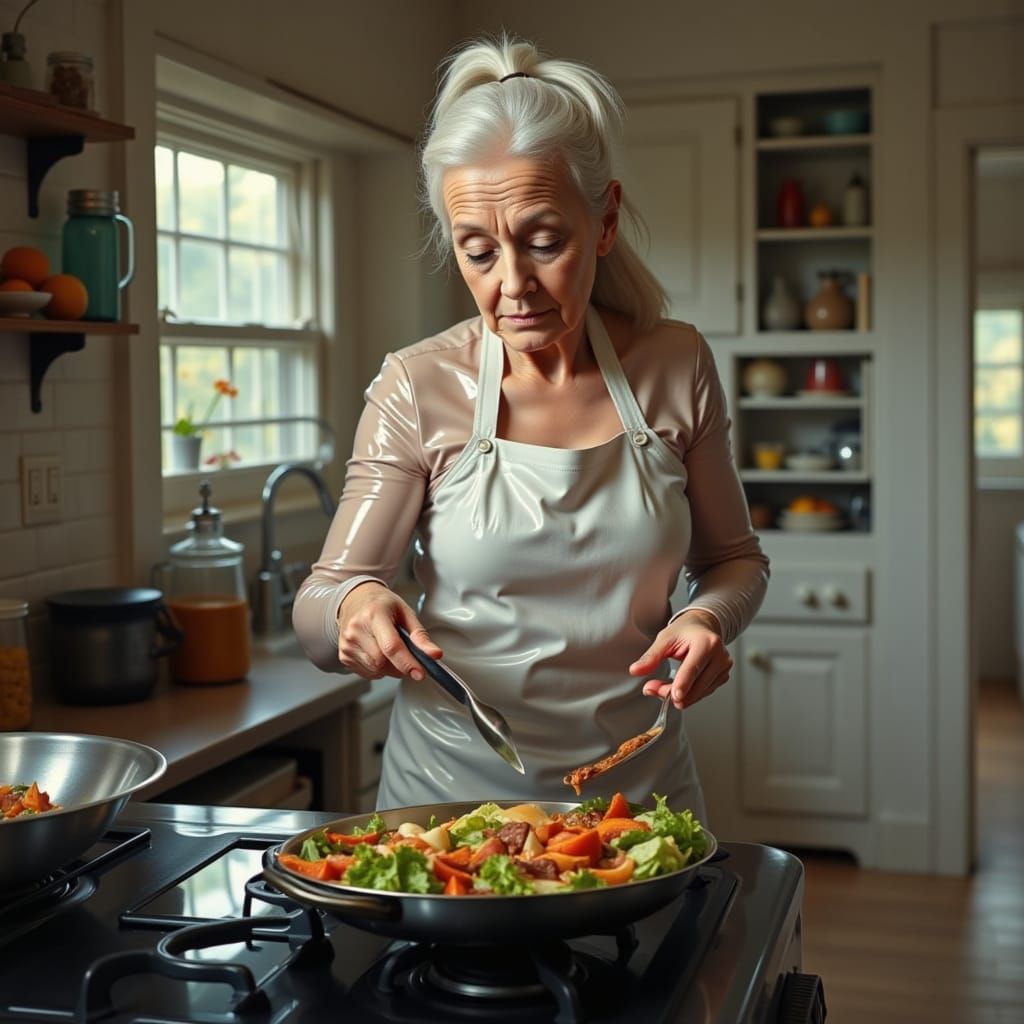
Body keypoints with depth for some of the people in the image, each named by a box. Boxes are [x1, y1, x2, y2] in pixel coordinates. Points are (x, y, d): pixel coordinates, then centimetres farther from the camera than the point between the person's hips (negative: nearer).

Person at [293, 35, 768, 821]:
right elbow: (316, 610, -8)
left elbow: (734, 557, 7)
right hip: (454, 788, -1)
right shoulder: (418, 389, -11)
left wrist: (709, 617, -14)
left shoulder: (676, 366, -6)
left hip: (638, 788, 2)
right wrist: (353, 606, -30)